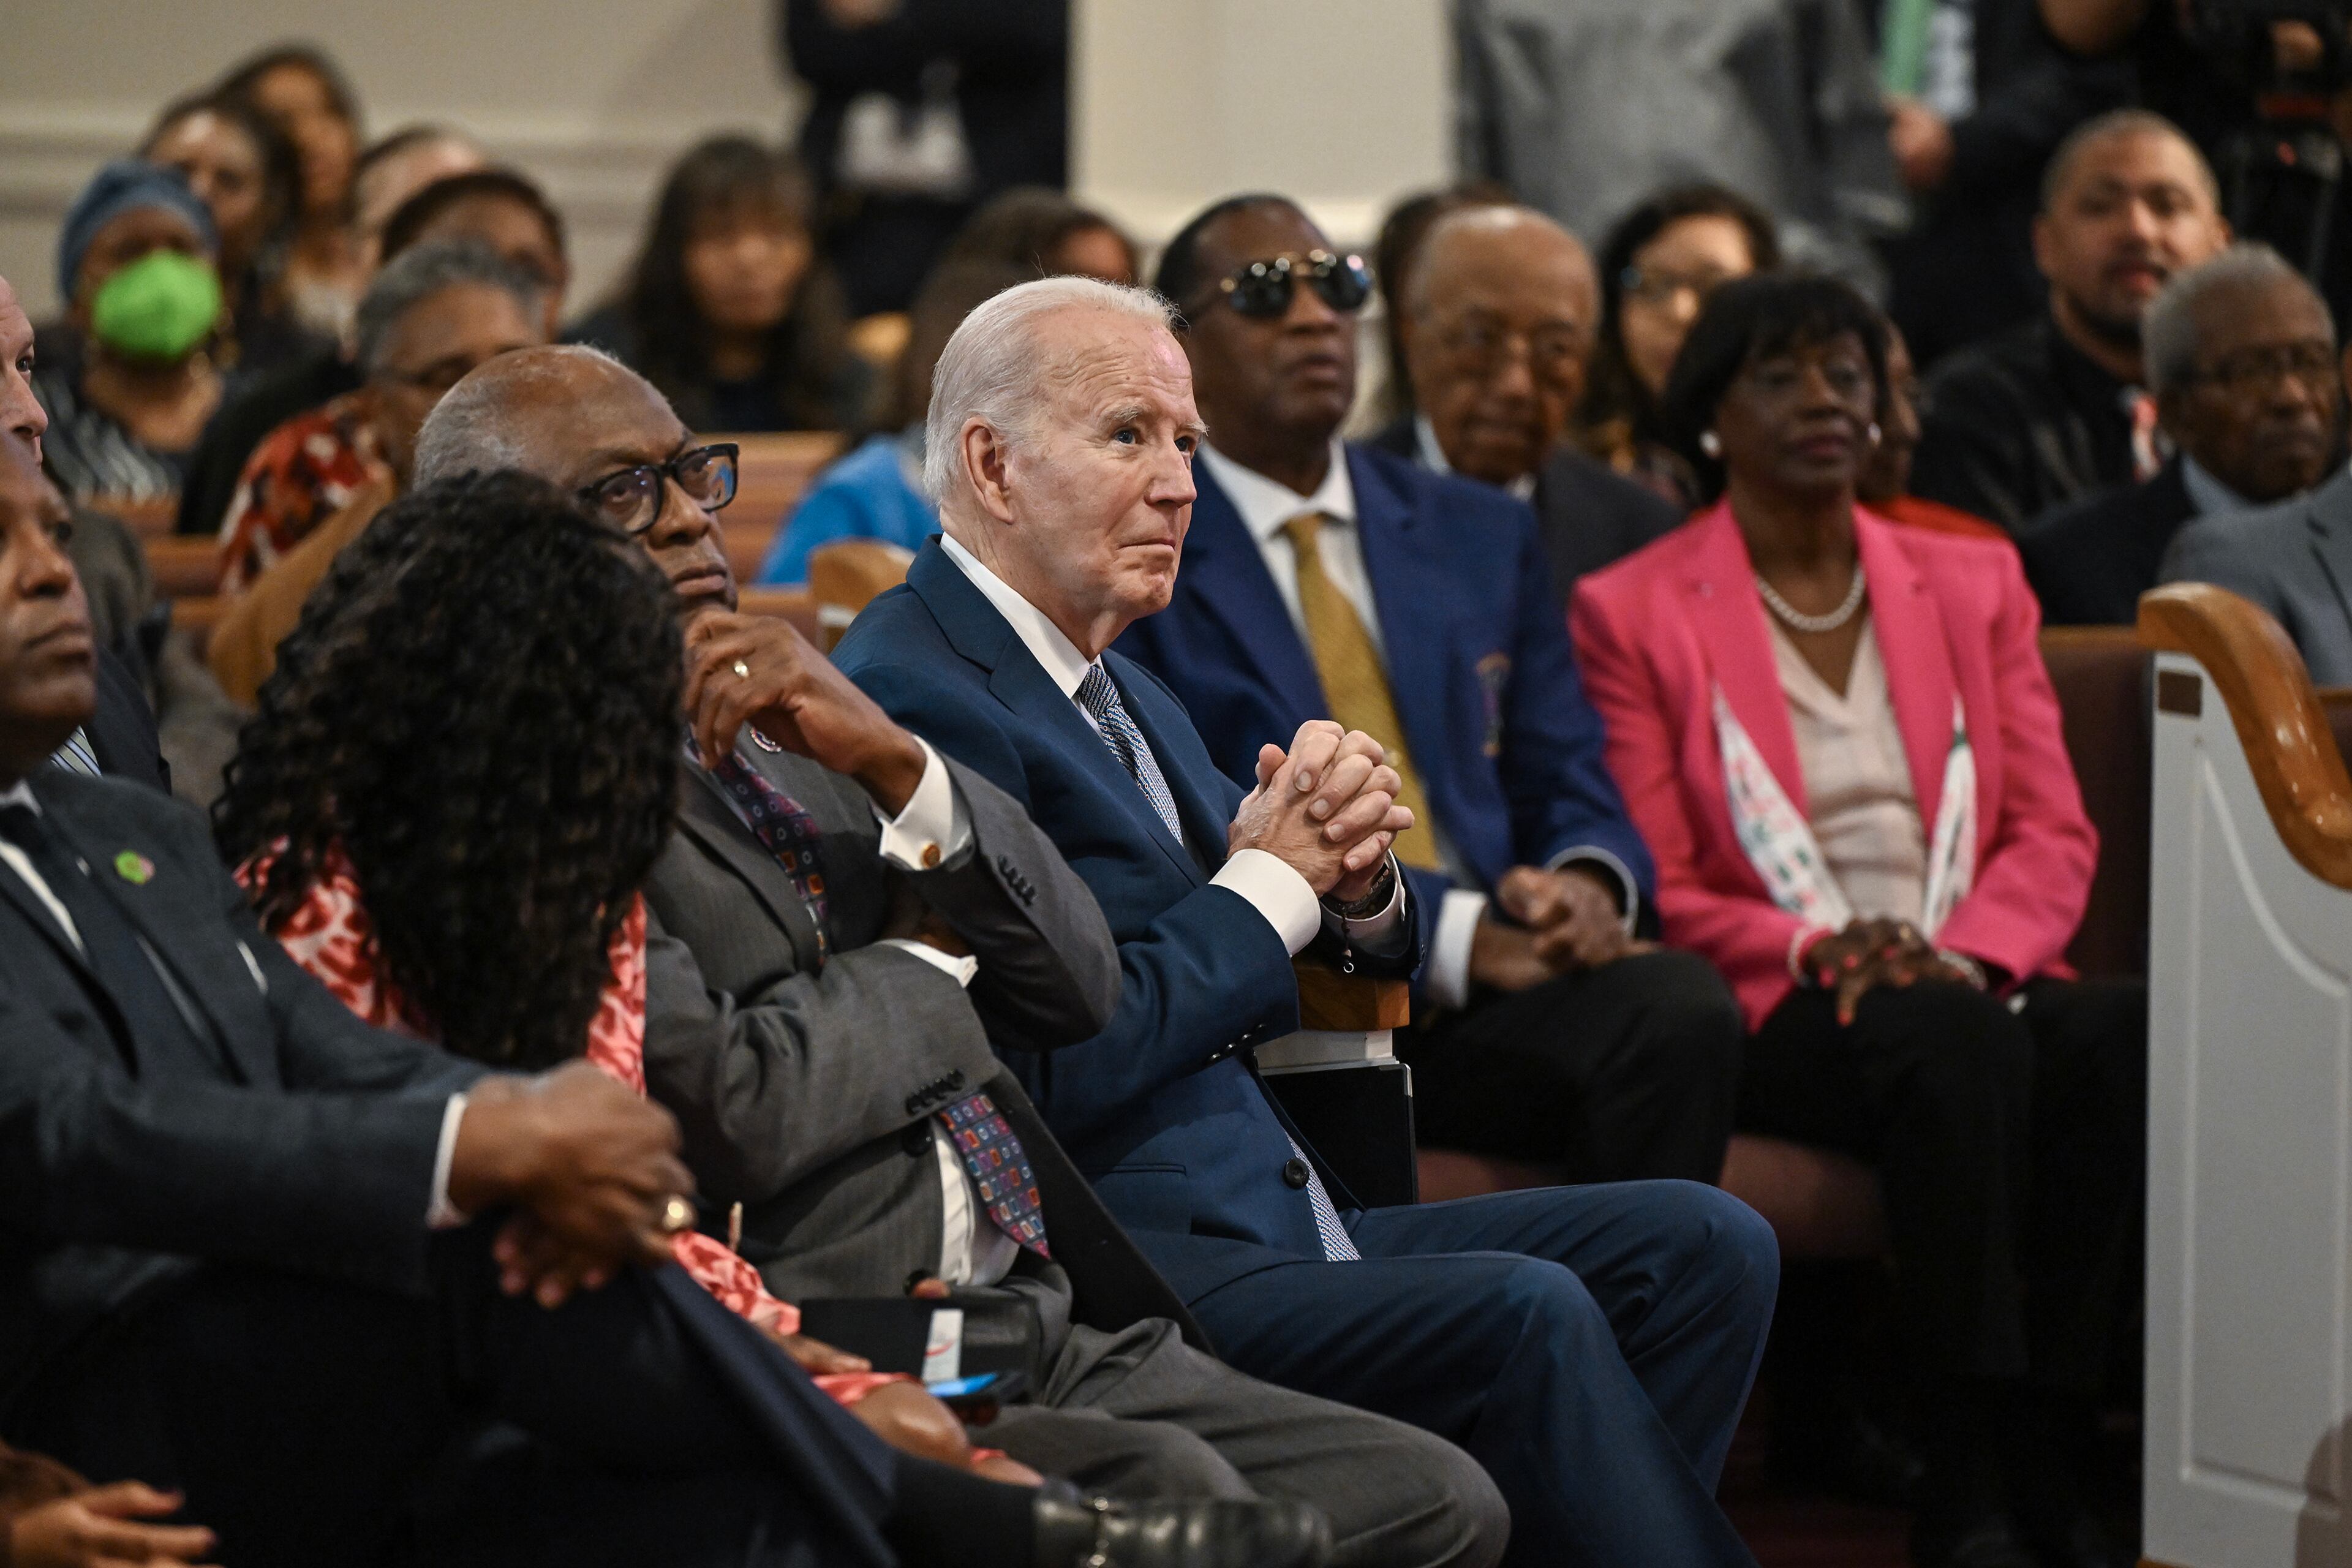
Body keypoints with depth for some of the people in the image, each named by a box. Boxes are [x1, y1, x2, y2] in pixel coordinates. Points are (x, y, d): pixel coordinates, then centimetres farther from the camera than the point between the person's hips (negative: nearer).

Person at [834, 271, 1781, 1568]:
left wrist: (1354, 881, -2)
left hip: (1264, 1221, 10)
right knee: (1529, 1315, -28)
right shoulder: (919, 695, -11)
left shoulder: (1115, 685, 20)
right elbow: (1045, 1075, -19)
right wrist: (1271, 881, -9)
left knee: (1702, 1248, -3)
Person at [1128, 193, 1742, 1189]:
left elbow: (1568, 784, 19)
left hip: (1479, 1022, 4)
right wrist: (1449, 930, -15)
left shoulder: (1480, 535, 23)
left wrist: (1590, 883, -7)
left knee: (1682, 1008, -29)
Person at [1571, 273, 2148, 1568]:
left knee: (2130, 1036, -31)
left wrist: (1961, 949, -11)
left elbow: (2055, 833, 10)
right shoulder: (1631, 612, 7)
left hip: (1970, 989, 4)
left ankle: (2043, 1457, -27)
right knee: (1960, 1051, -37)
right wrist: (1819, 951, -17)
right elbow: (1657, 886, 0)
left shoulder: (1973, 582, 19)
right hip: (1771, 1012, -4)